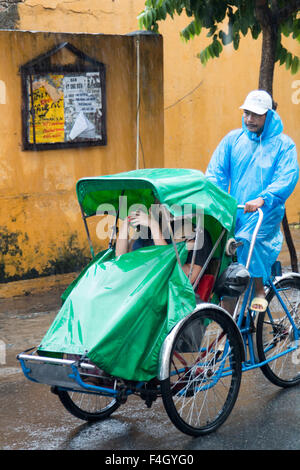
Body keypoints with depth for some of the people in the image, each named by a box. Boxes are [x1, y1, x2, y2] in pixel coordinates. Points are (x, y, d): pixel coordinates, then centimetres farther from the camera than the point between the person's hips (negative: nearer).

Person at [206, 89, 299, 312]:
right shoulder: (233, 139, 12)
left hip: (266, 213, -4)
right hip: (235, 212, 4)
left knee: (248, 240, -31)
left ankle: (259, 290, -10)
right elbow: (216, 172, 6)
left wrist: (262, 199, -28)